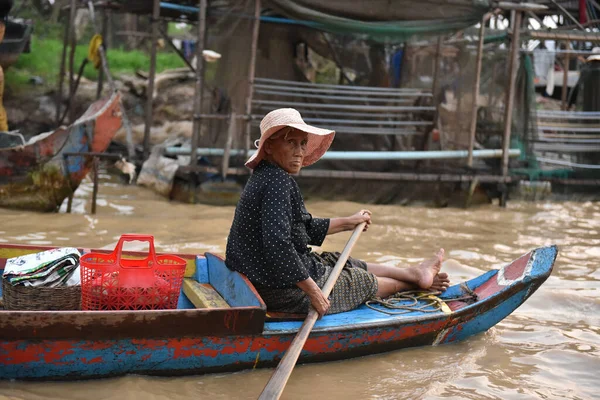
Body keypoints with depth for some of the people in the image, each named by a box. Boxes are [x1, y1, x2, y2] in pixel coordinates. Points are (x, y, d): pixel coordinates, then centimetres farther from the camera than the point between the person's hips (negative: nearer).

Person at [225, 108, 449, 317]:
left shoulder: (265, 176, 8)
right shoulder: (278, 181, -24)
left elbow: (303, 227, 20)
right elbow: (277, 243, -34)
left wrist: (348, 223, 31)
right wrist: (313, 292, -28)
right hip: (285, 291, -9)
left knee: (345, 264, 25)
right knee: (365, 281, 14)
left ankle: (414, 273, 44)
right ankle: (414, 281, 42)